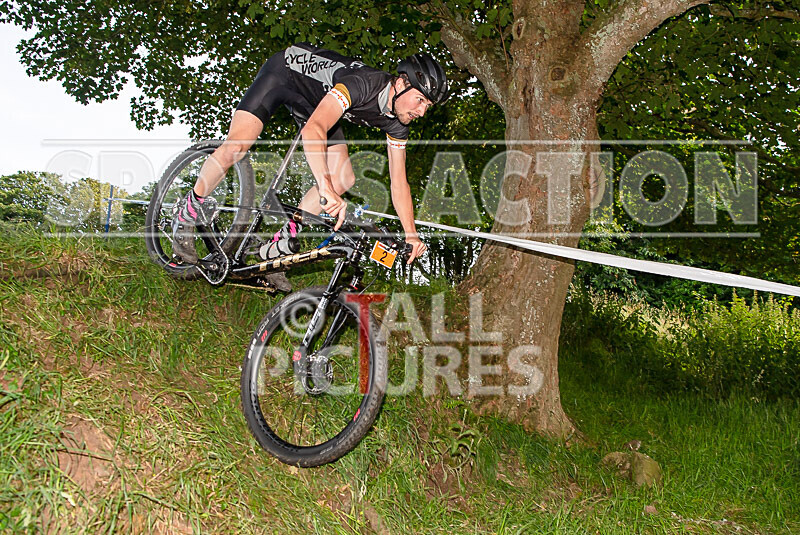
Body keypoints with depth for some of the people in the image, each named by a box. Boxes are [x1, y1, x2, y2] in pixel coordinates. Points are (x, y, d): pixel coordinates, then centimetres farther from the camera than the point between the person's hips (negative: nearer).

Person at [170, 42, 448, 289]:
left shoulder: (397, 124, -15)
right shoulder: (362, 84, -38)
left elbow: (399, 182, -9)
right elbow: (313, 130, -52)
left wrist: (411, 234, -17)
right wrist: (325, 188, -64)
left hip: (314, 100, 7)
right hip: (285, 71, -7)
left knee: (344, 179, -7)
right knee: (236, 146, -25)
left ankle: (278, 246, 5)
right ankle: (188, 213, 2)